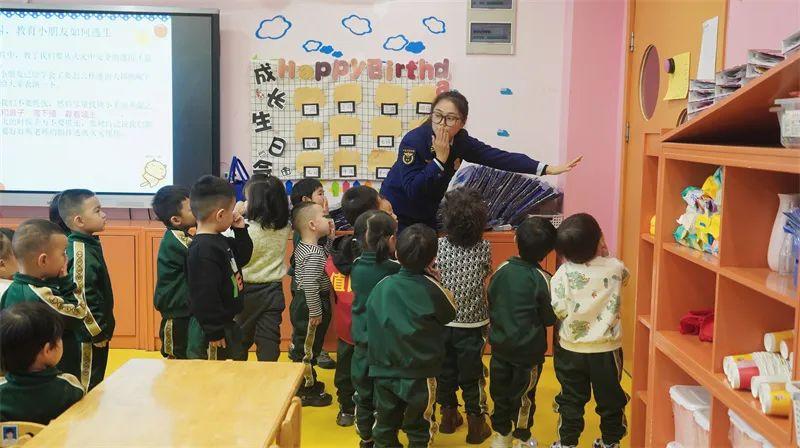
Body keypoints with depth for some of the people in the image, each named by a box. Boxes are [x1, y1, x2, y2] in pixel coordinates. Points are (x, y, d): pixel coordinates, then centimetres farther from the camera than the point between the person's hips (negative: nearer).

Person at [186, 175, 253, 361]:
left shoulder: (219, 241, 5)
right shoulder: (204, 250, -26)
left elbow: (241, 258, 22)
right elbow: (204, 296, -27)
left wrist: (240, 231, 7)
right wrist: (214, 333, -22)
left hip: (226, 323, 10)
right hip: (209, 331, -10)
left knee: (239, 359, 23)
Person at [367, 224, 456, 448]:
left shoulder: (382, 286, -9)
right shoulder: (432, 289, -16)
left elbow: (371, 320, 1)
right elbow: (449, 314, 1)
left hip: (384, 372, 3)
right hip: (420, 374, -2)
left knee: (385, 429, 17)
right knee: (419, 430, 15)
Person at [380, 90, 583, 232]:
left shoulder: (461, 141, -10)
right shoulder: (413, 141, -24)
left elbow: (501, 158, -15)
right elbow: (412, 190, -29)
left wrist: (548, 169, -22)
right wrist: (440, 159, -33)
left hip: (428, 216, 5)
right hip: (397, 215, -5)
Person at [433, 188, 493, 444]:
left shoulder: (438, 246, -12)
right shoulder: (484, 248, -11)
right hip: (472, 325, -1)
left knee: (445, 371, 18)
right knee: (472, 376, 10)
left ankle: (449, 417, 33)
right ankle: (476, 425, 20)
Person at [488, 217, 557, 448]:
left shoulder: (501, 270, -10)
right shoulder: (541, 279, -20)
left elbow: (491, 305, 1)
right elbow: (550, 318, -11)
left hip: (500, 344, 3)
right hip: (528, 349, -3)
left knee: (500, 390, 18)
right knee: (524, 394, 14)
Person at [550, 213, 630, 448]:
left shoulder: (563, 273, -17)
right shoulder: (615, 267, -12)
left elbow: (558, 310, -18)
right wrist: (606, 256, 7)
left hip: (571, 349, -1)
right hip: (607, 349, 1)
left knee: (571, 400, 16)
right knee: (610, 398, 19)